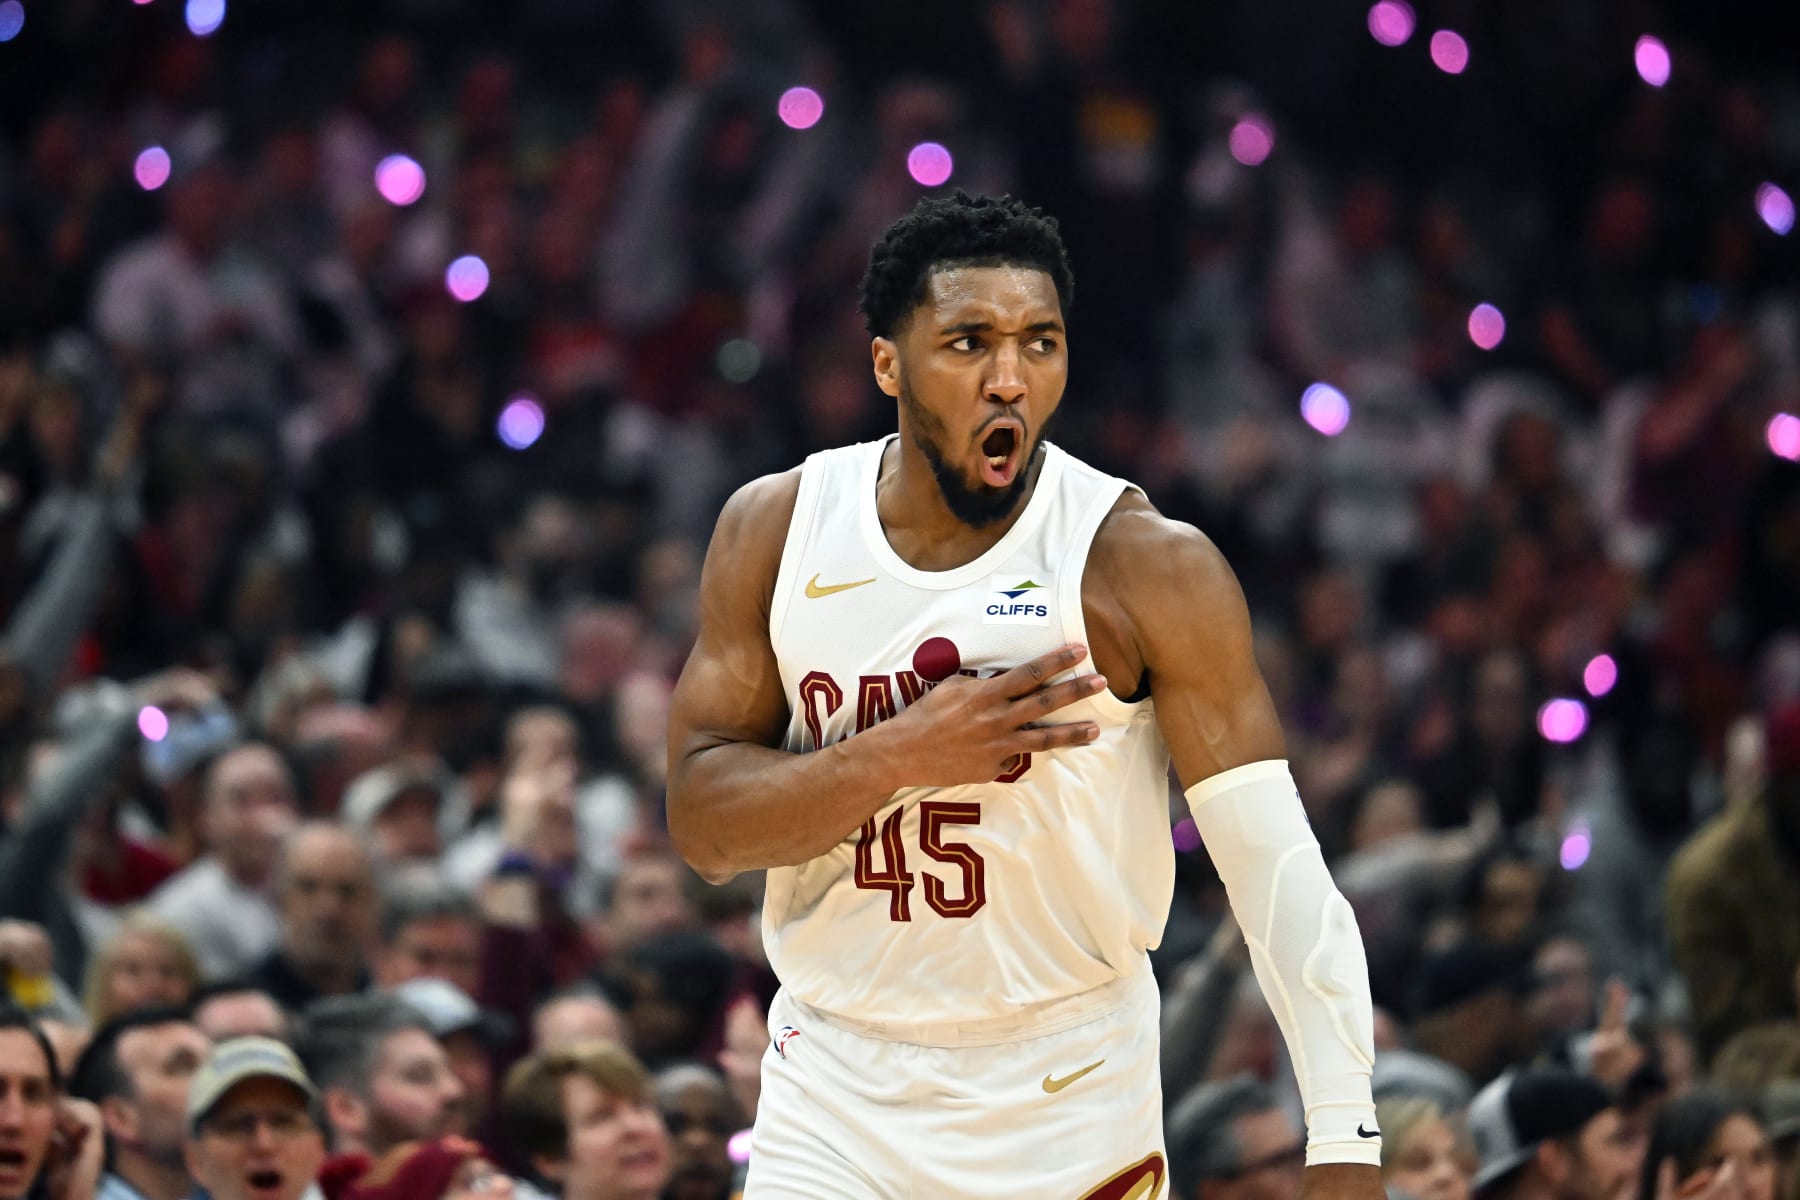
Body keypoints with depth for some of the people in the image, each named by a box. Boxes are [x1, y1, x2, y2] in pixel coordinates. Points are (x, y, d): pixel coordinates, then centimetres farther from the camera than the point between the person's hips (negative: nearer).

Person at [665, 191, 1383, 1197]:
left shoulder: (1149, 566, -11)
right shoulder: (775, 530, -1)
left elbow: (1278, 865, -15)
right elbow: (705, 826, -4)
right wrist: (904, 756, -21)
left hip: (1066, 1113, -2)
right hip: (833, 1103, 2)